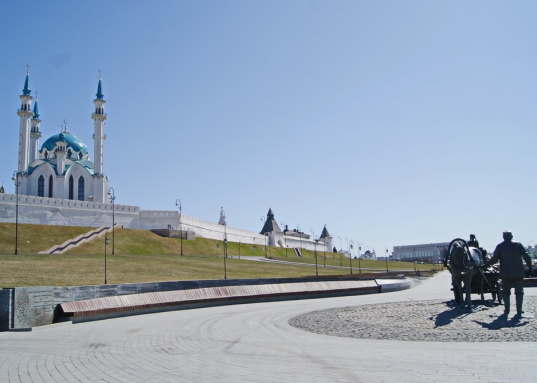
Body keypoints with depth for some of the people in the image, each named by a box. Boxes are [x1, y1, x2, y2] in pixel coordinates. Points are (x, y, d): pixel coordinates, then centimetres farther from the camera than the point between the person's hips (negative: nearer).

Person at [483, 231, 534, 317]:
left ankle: (507, 309, 12)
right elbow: (526, 257, -2)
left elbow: (494, 259, -5)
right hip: (518, 273, 1)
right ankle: (519, 311, 5)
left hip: (506, 274, 0)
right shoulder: (518, 245, 3)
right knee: (519, 291, 7)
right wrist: (530, 268, 4)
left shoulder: (500, 246, 0)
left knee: (506, 291, 13)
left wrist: (484, 266, 4)